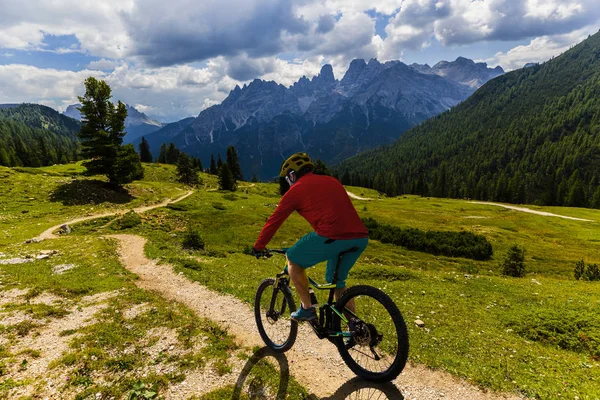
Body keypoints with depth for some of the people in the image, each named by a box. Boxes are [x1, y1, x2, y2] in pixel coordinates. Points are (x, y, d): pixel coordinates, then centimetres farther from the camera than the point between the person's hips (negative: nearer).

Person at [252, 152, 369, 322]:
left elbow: (274, 220, 12)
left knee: (293, 260, 18)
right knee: (337, 281, 27)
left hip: (333, 237, -7)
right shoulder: (332, 181, 26)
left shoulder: (297, 189, 8)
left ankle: (307, 308, 19)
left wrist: (258, 247, 25)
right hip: (361, 238, 7)